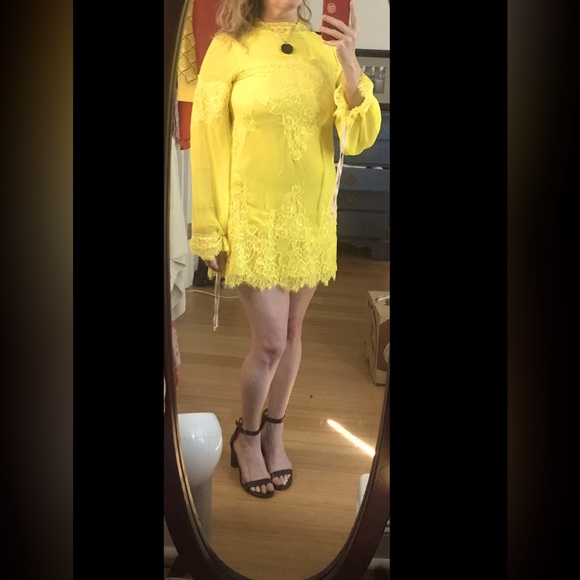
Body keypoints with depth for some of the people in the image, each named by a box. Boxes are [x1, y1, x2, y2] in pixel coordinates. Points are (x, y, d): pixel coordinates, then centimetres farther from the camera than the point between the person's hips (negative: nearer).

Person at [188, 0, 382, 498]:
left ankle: (274, 432, 36)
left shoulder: (323, 48, 3)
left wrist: (350, 65, -18)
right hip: (254, 218, -4)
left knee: (292, 332, 13)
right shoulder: (230, 48, -7)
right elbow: (206, 141, -6)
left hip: (311, 217, 4)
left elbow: (359, 139, -4)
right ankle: (247, 437, 28)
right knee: (270, 340, -1)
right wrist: (210, 231, -7)